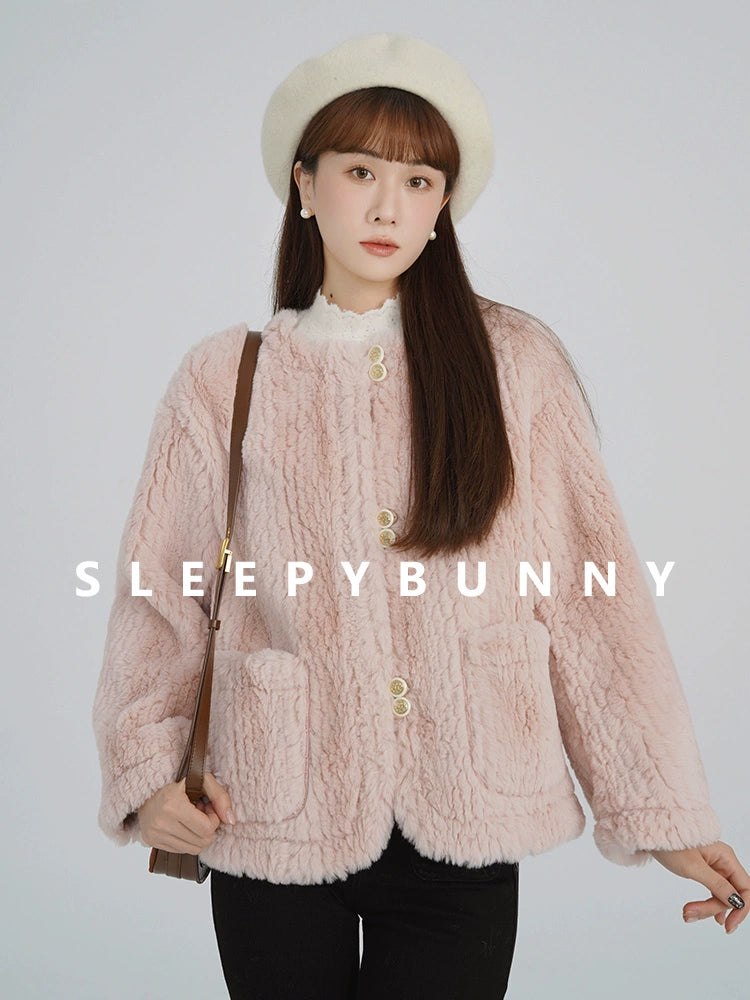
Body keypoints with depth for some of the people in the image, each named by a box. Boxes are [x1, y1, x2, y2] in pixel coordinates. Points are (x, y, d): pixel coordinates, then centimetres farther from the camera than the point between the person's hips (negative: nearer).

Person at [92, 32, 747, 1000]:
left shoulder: (516, 362, 1)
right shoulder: (225, 376, 3)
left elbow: (591, 595, -1)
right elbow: (160, 594, 5)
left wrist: (666, 810, -3)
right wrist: (146, 763, -10)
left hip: (462, 828, 0)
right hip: (274, 818, 1)